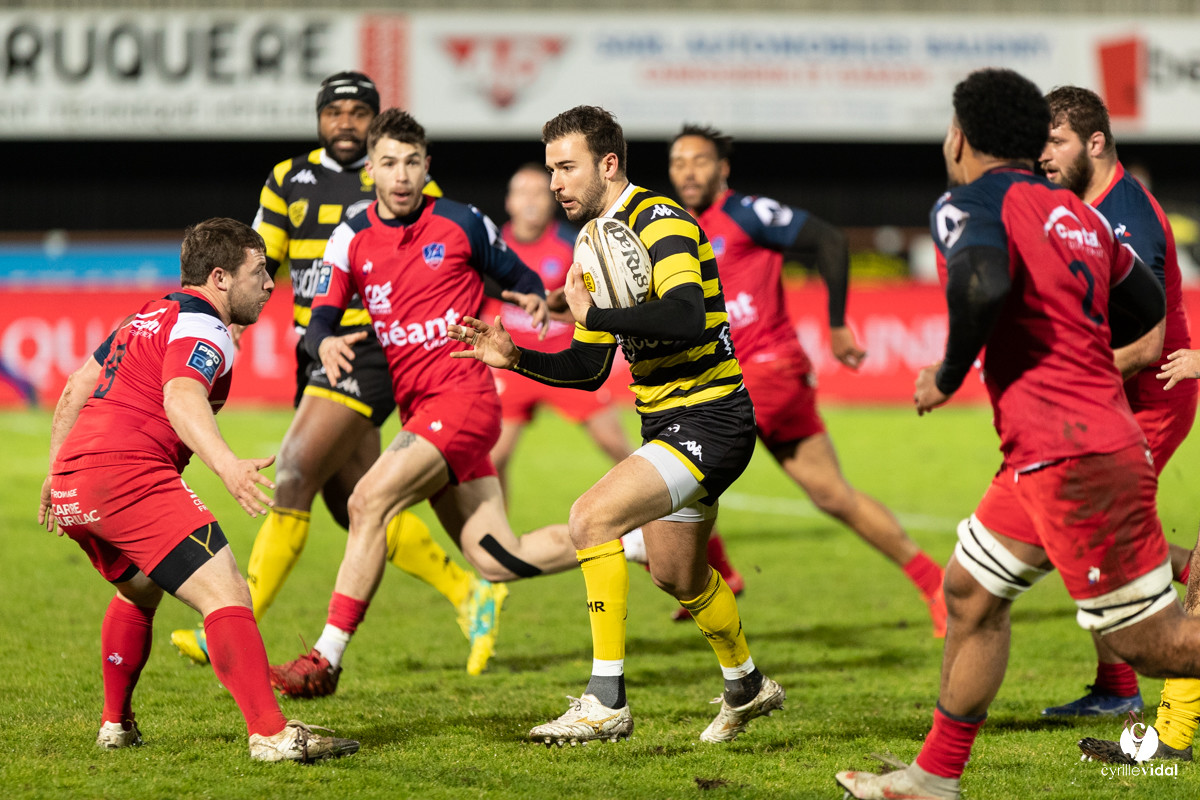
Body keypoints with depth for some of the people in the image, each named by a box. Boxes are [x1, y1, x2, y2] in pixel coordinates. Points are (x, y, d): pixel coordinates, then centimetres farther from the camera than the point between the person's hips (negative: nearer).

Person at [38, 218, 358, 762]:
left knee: (139, 589, 34)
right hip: (128, 473, -10)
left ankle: (116, 723, 40)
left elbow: (74, 392, 30)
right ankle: (271, 734, -26)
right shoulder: (201, 326, -5)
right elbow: (181, 399, -26)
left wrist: (57, 476, 38)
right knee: (225, 592, -15)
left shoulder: (149, 315, 25)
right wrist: (229, 467, -40)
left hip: (74, 475, 10)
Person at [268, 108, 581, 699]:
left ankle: (327, 659, -19)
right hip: (417, 406, 5)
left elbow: (518, 276, 12)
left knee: (370, 500, -22)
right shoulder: (352, 240, 8)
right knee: (497, 562, 2)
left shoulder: (461, 224, -1)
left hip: (462, 396, -5)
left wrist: (533, 298, -11)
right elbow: (320, 319, 2)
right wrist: (326, 342, -22)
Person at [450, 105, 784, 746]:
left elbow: (686, 319, -35)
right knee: (675, 573, 21)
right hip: (667, 422, 10)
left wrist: (591, 312, -27)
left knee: (592, 518, -23)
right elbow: (589, 369, 17)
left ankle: (606, 702, -20)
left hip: (709, 421, -10)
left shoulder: (661, 222, -17)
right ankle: (747, 687, 45)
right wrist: (515, 357, 2)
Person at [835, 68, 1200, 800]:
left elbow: (982, 282, -30)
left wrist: (949, 374, -14)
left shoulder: (971, 204, -9)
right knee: (970, 590, 18)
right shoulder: (1076, 212, 15)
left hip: (1073, 459, -9)